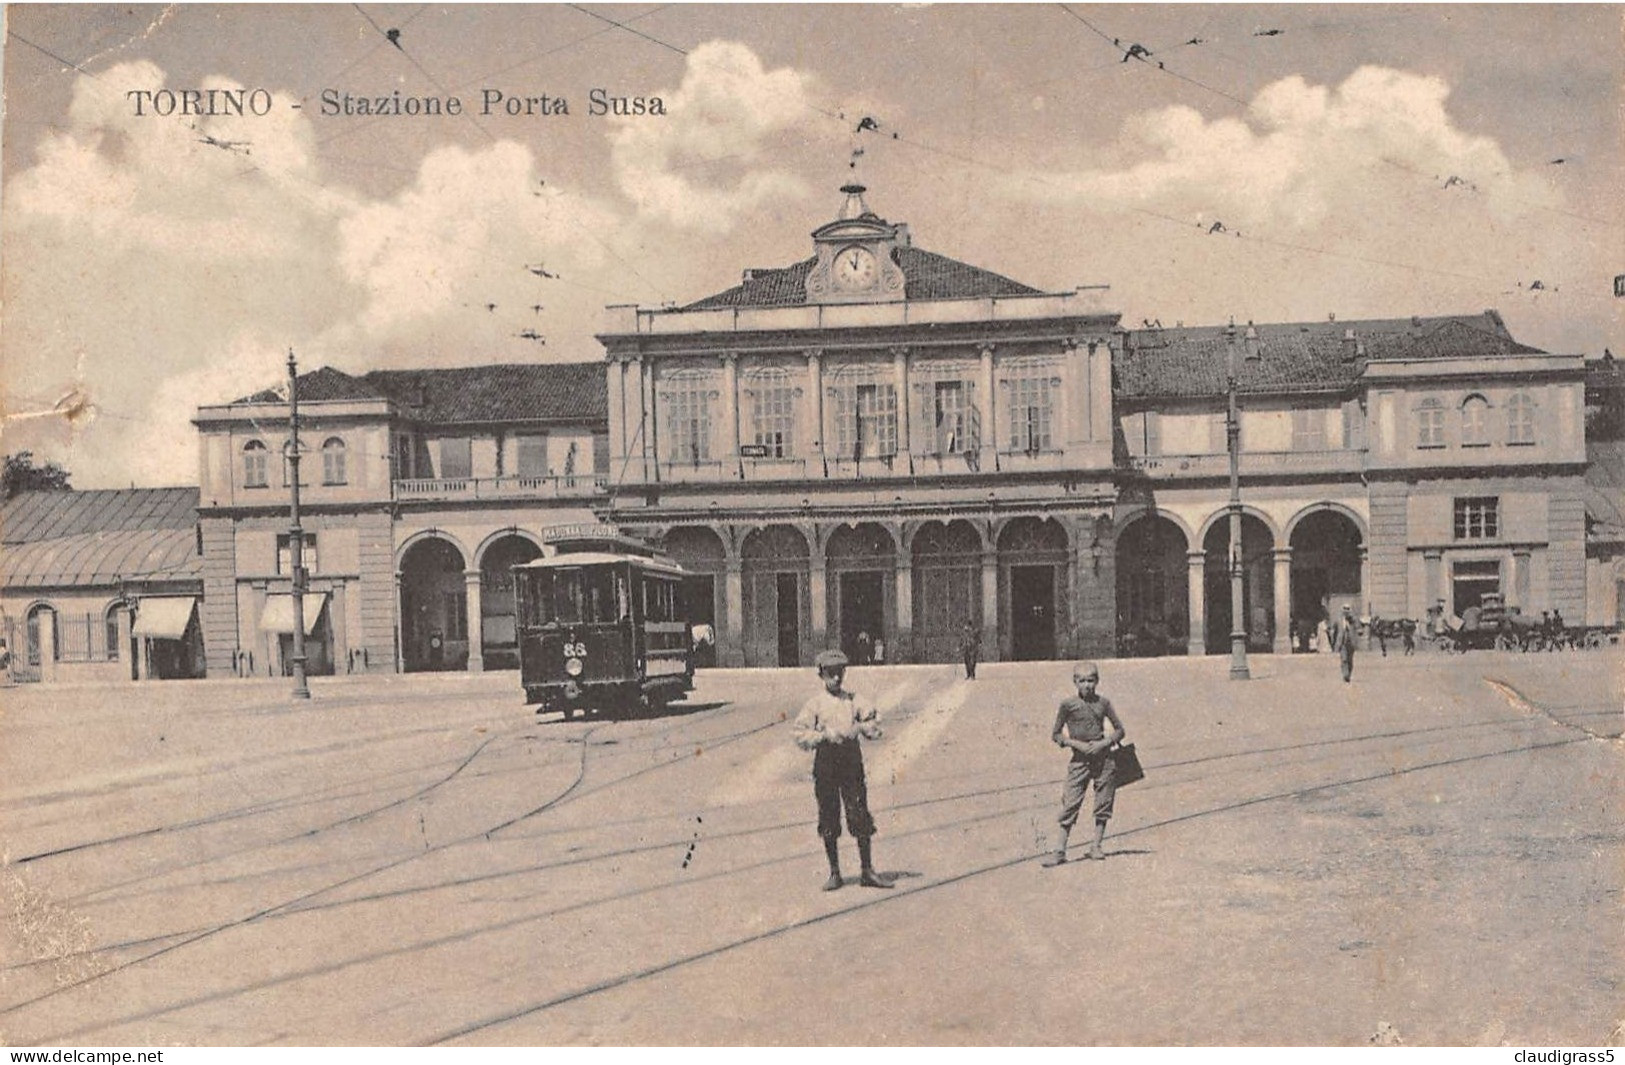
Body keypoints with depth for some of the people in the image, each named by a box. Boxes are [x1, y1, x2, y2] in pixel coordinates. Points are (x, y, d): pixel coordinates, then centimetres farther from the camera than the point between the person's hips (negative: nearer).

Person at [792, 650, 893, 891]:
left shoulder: (853, 701, 8)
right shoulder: (815, 704, 1)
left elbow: (875, 724, 7)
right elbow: (801, 736, -3)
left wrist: (861, 727, -13)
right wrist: (825, 735, -17)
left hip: (852, 761, 1)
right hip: (825, 761, -1)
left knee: (860, 816, -1)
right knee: (828, 821, 4)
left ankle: (867, 871, 8)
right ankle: (834, 873, 16)